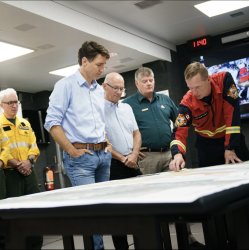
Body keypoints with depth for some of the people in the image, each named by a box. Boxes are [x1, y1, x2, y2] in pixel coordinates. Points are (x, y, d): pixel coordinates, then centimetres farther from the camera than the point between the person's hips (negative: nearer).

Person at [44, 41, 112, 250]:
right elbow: (52, 122, -11)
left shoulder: (100, 90, 16)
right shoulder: (66, 85, -6)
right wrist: (72, 151, -13)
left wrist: (107, 144, 11)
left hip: (103, 155, 7)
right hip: (80, 156, -7)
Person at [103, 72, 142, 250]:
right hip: (112, 165, -6)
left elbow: (136, 133, 13)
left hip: (133, 164, 6)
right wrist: (122, 159, -10)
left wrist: (134, 155, -4)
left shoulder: (127, 108, 12)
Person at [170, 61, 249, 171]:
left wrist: (230, 147, -26)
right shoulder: (187, 103, -22)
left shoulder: (224, 79, -22)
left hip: (232, 138, 1)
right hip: (207, 144, 0)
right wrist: (177, 154, -45)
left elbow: (232, 114, -24)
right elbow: (179, 132, -24)